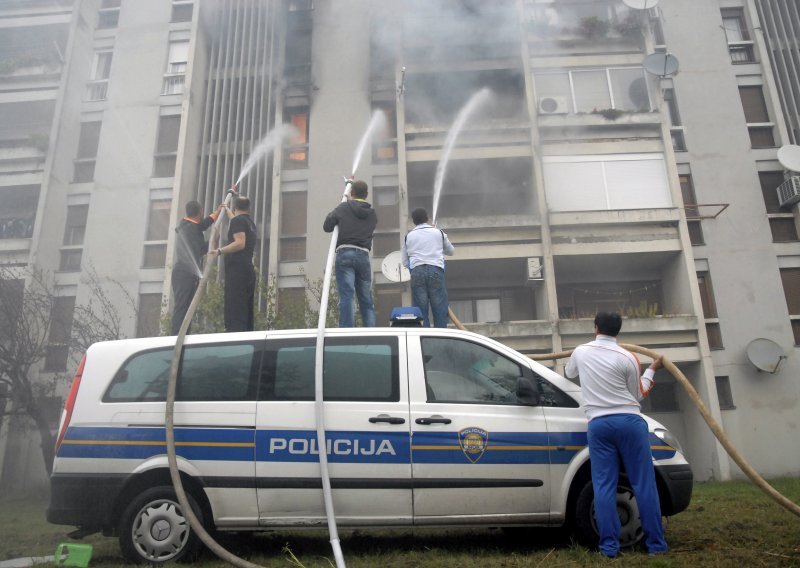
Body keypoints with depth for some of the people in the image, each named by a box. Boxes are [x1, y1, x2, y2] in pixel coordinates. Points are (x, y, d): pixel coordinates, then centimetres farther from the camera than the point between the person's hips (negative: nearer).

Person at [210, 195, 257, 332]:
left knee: (234, 310, -18)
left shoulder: (237, 220, -2)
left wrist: (220, 251, -22)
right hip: (248, 270, 9)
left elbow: (240, 243, -18)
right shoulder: (250, 223, 23)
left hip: (237, 269, -9)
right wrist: (226, 211, 63)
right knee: (246, 310, 7)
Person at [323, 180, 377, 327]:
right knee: (367, 301, 10)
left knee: (346, 296, -12)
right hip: (364, 256, 3)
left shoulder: (343, 208, 4)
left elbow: (327, 226, 5)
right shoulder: (372, 213, 14)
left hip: (345, 255, -3)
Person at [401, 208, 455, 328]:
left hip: (417, 272, 1)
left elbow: (405, 261, 18)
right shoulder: (438, 232, 16)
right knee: (440, 309, 1)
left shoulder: (409, 236, 17)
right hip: (436, 270, -1)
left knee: (421, 309, 2)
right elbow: (451, 251, 29)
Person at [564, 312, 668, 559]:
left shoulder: (580, 351, 9)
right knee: (644, 482, 4)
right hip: (629, 420, -2)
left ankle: (609, 545, 1)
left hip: (598, 424, 2)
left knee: (604, 485, 2)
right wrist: (652, 370, 24)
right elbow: (638, 394, 11)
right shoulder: (627, 358, -1)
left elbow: (569, 373, 31)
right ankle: (656, 543, 10)